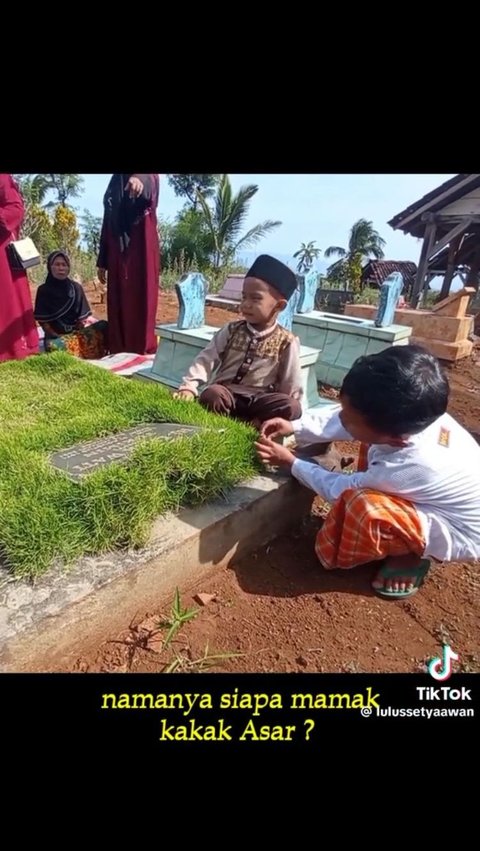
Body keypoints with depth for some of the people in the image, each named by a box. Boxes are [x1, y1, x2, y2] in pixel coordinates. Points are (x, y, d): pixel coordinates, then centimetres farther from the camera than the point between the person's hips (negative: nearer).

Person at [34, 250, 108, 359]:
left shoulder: (76, 287, 9)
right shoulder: (43, 290, 2)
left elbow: (84, 315, 6)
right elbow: (42, 320, -1)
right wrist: (57, 336, -11)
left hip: (77, 331, 2)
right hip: (56, 336, -2)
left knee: (103, 326, -25)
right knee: (54, 346, -37)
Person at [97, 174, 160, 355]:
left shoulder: (149, 180, 3)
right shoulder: (113, 184, 20)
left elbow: (149, 178, -23)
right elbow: (107, 223, 19)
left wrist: (140, 179, -49)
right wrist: (102, 262, 13)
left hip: (141, 247, -6)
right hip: (117, 252, 6)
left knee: (141, 302, -8)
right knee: (117, 304, 2)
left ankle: (144, 353, -4)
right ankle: (119, 353, 7)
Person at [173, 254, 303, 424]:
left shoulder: (287, 342, 0)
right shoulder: (231, 330, 6)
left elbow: (291, 386, -1)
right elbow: (207, 359, 0)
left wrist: (278, 413, -10)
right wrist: (189, 387, -15)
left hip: (259, 400, -1)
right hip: (226, 393, 1)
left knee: (292, 407, -30)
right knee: (211, 395, -33)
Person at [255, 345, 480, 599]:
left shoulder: (409, 467, -40)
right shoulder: (405, 413, -24)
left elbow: (339, 490, -22)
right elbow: (342, 416, -5)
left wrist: (290, 462, -12)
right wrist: (295, 428, -11)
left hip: (459, 533, -8)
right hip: (443, 498, 8)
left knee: (364, 507, -35)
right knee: (372, 444, 13)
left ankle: (410, 557, 0)